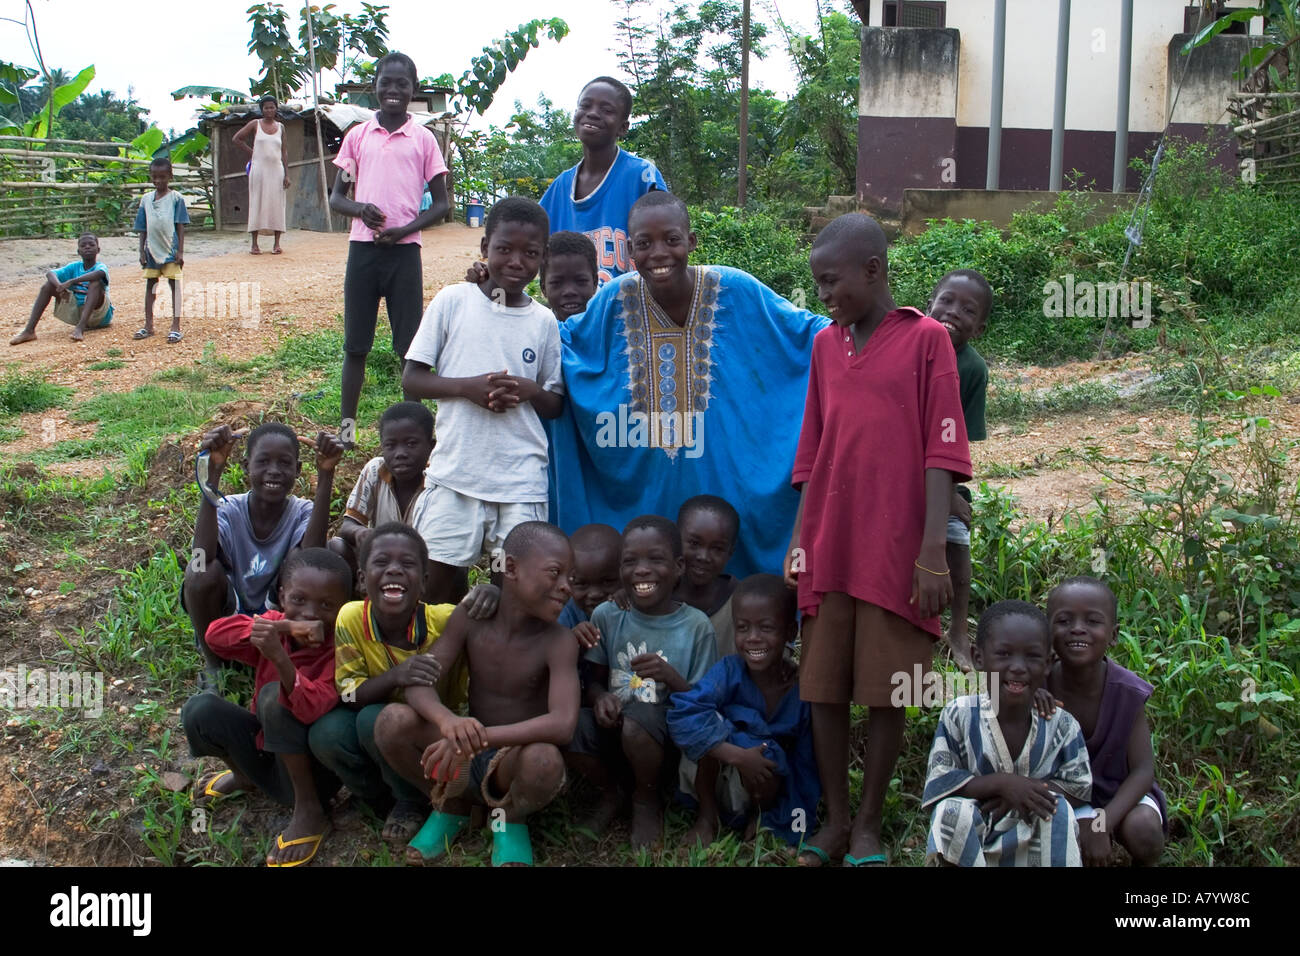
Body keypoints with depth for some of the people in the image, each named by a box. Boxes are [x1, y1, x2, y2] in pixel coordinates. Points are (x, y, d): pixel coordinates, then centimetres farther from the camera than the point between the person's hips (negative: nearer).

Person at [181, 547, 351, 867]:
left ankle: (309, 809, -17)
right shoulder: (276, 627, -6)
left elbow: (312, 708, -37)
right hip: (267, 748, 6)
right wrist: (286, 628, -34)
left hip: (313, 769, -6)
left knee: (274, 694, -29)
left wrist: (279, 655, -51)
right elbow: (215, 634, -24)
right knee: (199, 710, -16)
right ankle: (245, 775, 16)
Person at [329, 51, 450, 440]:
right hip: (362, 247, 2)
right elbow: (336, 197, 11)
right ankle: (347, 424, 15)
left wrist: (404, 230, -11)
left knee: (410, 345, 1)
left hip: (404, 250, -1)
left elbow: (441, 204, 5)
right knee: (355, 344, 6)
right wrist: (360, 209, -11)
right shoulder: (357, 136, 8)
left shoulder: (423, 139, 4)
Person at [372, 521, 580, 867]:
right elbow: (418, 684, -16)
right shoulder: (469, 619, -8)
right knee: (393, 720, -24)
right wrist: (448, 720, -40)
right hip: (465, 758, 2)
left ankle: (511, 818, 1)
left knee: (545, 758, -38)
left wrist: (481, 737, -41)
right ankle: (451, 805, 5)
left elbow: (563, 724, -31)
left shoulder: (559, 642, -17)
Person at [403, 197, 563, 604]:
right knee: (439, 572, 3)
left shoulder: (544, 322, 6)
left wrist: (529, 391, -11)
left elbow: (557, 405, 11)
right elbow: (411, 378, 1)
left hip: (522, 478, 1)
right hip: (455, 469, -1)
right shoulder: (453, 301, 1)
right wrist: (467, 387, -14)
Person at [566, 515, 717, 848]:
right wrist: (599, 696, -16)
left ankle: (647, 801, -1)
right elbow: (594, 679, 8)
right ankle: (609, 792, 8)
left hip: (668, 737, -3)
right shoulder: (607, 615, 1)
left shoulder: (696, 626, -7)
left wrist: (671, 678, -24)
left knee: (636, 718, -35)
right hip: (614, 730, 3)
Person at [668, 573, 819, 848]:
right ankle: (707, 815, -8)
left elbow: (806, 766, -13)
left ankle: (760, 817, 3)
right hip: (711, 776, 0)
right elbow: (682, 714, -36)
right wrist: (737, 755, -43)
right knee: (710, 724, -29)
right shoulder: (729, 671, -21)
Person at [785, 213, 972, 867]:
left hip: (896, 553, -4)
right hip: (827, 549, 4)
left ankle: (868, 825, 17)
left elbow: (940, 455, -6)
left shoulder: (926, 340, -2)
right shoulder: (824, 346, 12)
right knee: (824, 689, 7)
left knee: (886, 694, 4)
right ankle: (834, 821, 19)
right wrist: (799, 539, 10)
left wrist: (932, 553, -12)